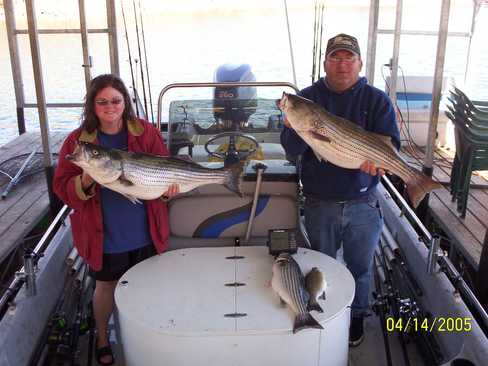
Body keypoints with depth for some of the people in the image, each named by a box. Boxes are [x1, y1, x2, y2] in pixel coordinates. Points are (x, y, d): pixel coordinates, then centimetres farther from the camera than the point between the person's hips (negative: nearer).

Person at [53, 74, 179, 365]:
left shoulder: (147, 132, -5)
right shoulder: (77, 140, -8)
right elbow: (62, 188, -8)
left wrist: (170, 183, -22)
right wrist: (85, 182, -28)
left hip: (145, 231, 1)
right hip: (104, 234, -1)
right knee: (107, 286, 16)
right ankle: (102, 338, 41)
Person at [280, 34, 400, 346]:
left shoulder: (377, 100, -3)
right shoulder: (308, 97, -4)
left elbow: (391, 142, -11)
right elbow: (292, 150, -11)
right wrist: (293, 128, -33)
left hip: (363, 203, 0)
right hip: (320, 203, 0)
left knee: (360, 267, 18)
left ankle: (356, 316, 42)